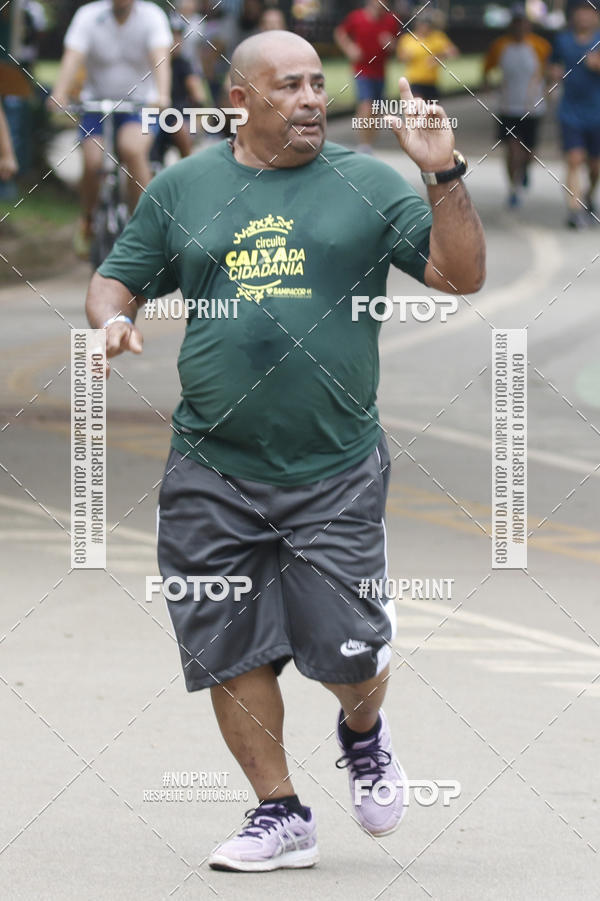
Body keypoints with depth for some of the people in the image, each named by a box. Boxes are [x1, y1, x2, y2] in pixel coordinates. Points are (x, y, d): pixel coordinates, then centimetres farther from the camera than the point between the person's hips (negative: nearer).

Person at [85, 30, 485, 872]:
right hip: (213, 471, 2)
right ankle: (280, 815, 18)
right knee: (230, 653, 3)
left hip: (337, 471, -2)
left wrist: (444, 176, -14)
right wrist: (113, 318, -8)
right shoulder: (179, 189, 8)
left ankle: (363, 732, 31)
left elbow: (462, 274, -2)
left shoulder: (368, 184, 3)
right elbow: (118, 278, 15)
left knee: (348, 655, -4)